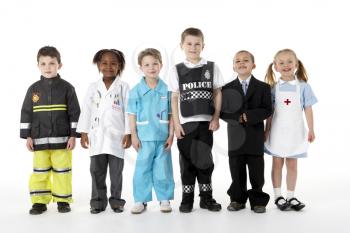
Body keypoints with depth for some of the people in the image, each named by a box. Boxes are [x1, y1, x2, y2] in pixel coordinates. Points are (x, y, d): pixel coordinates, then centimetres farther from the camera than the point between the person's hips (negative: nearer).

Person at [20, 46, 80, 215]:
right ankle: (39, 201, 17)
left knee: (62, 170, 5)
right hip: (39, 139, 2)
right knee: (40, 171, 6)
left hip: (62, 138, -2)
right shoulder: (33, 89, 4)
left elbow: (75, 113, -1)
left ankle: (63, 200, 17)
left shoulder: (67, 88, -1)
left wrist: (73, 135, -5)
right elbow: (26, 113, 7)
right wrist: (27, 136, 2)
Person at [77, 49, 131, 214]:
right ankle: (98, 201, 18)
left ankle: (116, 201, 18)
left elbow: (128, 111, -2)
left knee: (116, 171, 6)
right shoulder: (93, 87, 7)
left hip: (116, 137, -2)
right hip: (96, 137, 2)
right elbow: (86, 110, 7)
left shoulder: (123, 87, 0)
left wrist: (128, 134, -8)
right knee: (97, 171, 8)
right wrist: (83, 133, 2)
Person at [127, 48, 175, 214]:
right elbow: (132, 115, 1)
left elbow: (171, 115, 3)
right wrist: (134, 136, -3)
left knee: (163, 170, 8)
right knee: (142, 170, 5)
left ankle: (164, 199, 21)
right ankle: (140, 200, 16)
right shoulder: (136, 91, -2)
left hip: (163, 138, 1)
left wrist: (171, 135, 0)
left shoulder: (167, 89, 1)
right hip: (144, 138, 0)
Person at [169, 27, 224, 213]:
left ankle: (206, 197, 18)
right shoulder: (177, 70, 3)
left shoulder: (212, 68, 4)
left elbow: (218, 94, 6)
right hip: (186, 122, 0)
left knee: (204, 158, 6)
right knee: (187, 159, 5)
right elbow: (174, 98, 2)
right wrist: (176, 123, -3)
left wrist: (216, 118, -2)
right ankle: (187, 198, 16)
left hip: (206, 121, 0)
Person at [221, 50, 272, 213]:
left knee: (256, 172, 6)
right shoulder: (227, 89, 4)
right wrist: (238, 118, -17)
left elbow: (267, 110, -7)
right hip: (235, 137, 1)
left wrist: (248, 116, -19)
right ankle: (237, 199, 23)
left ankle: (258, 200, 18)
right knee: (236, 172, 10)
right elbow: (222, 111, -1)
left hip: (255, 137, -1)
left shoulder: (263, 87, 2)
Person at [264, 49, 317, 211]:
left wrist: (311, 130, -2)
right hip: (277, 131, 0)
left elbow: (308, 109, -1)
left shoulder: (303, 86, -3)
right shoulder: (274, 88, -2)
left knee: (292, 164, 8)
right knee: (277, 163, 8)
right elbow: (270, 111, 3)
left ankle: (290, 196, 19)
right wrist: (266, 130, 3)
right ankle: (278, 196, 17)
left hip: (294, 131, 0)